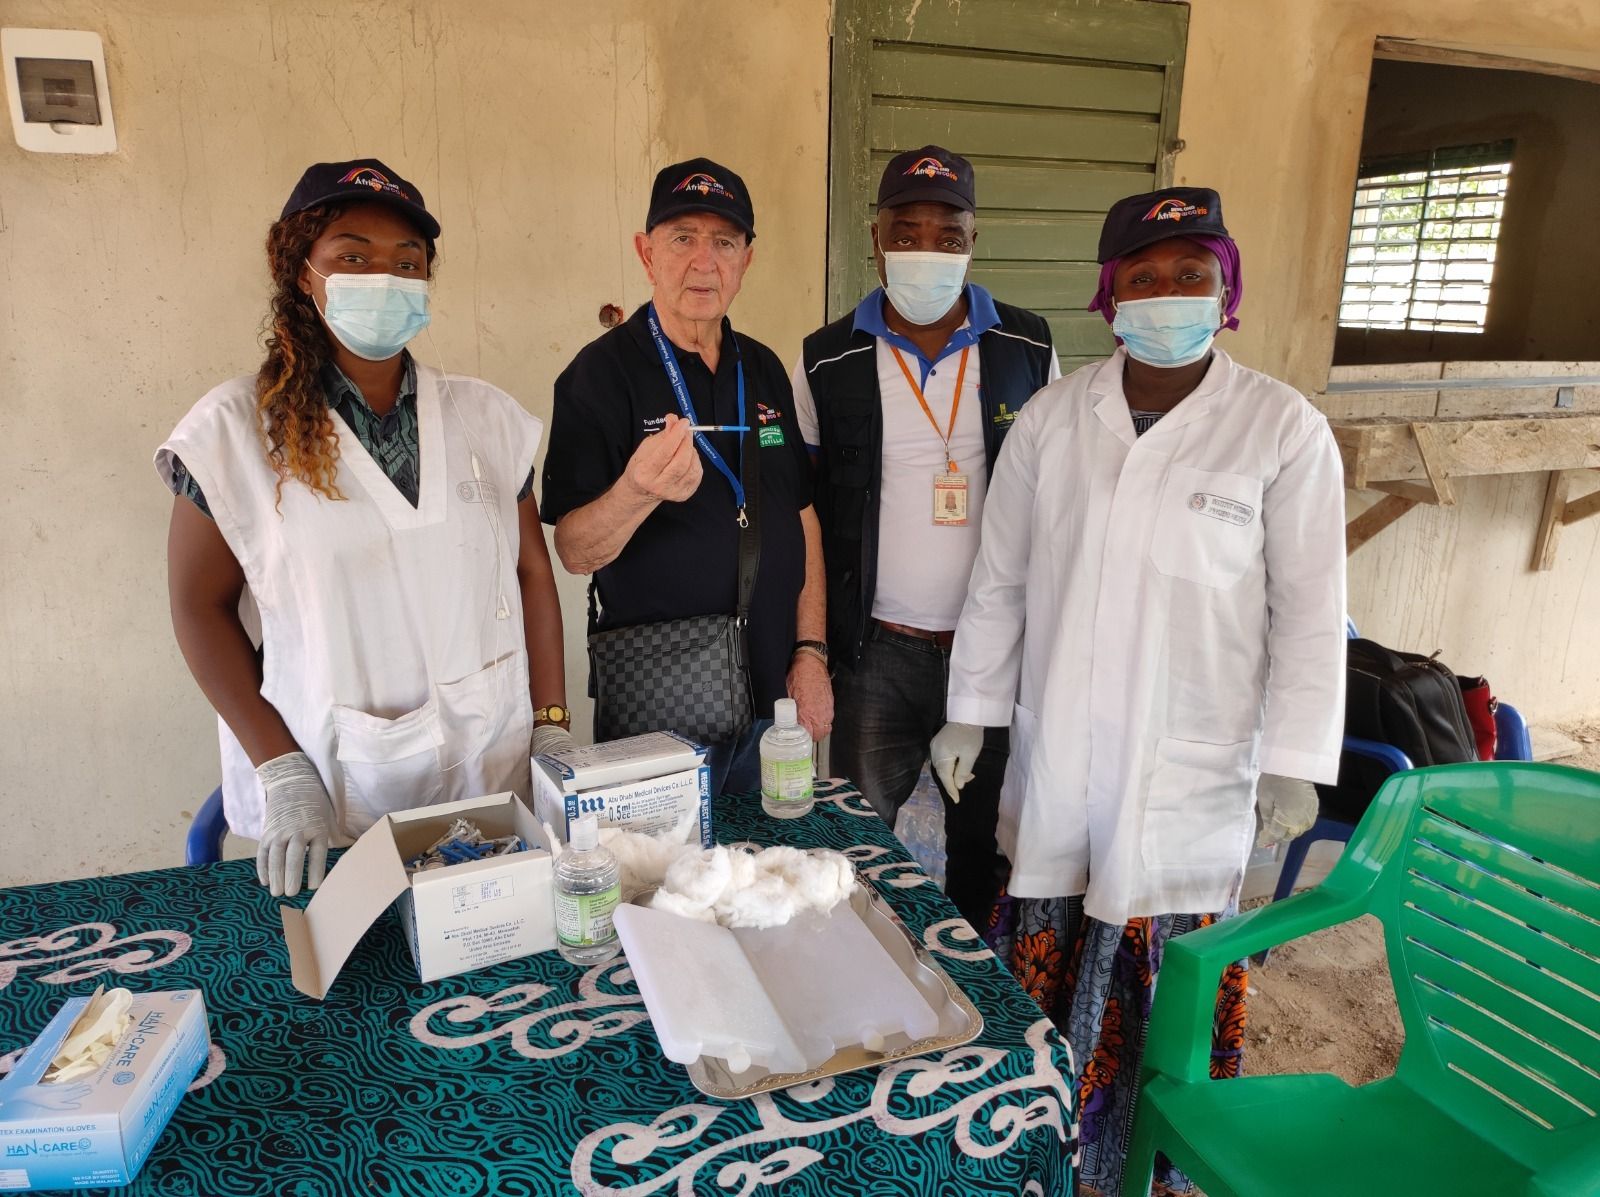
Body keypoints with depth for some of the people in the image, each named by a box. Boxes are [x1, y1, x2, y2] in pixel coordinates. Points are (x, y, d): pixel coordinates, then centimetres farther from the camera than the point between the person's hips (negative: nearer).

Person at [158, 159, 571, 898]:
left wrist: (552, 726, 1)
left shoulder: (483, 415, 1)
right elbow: (200, 605, -3)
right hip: (334, 791, -2)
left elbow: (531, 571, 3)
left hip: (494, 770, 2)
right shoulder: (237, 430, -6)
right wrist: (282, 771, -8)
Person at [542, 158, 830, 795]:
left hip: (773, 695, 6)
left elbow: (802, 515, 10)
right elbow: (574, 551, -16)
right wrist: (637, 492, -37)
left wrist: (810, 653, 4)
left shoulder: (762, 369, 7)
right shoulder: (601, 372, -10)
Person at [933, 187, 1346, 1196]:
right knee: (1043, 966, 14)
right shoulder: (1053, 415, 1)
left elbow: (1310, 611, -4)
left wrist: (1296, 765, -6)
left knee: (1172, 990, 10)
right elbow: (1000, 578, 5)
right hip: (1056, 759, 3)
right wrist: (971, 713, 7)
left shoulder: (1285, 431, -7)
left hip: (1190, 772, -2)